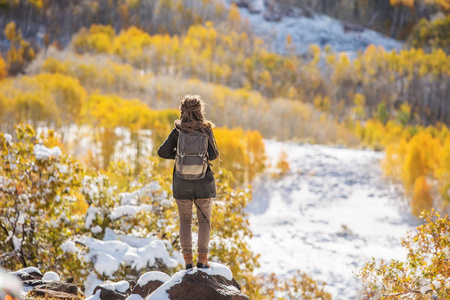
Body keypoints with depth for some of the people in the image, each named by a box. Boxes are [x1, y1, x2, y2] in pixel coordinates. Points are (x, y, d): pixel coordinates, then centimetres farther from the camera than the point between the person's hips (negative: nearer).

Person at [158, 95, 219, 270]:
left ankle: (188, 260, 9)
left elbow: (162, 152, -13)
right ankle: (202, 259, 9)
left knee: (185, 221, 14)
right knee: (204, 221, 14)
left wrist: (177, 155, 5)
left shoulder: (178, 131, -8)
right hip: (204, 183, 0)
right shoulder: (206, 131, -8)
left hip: (182, 183, 1)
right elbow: (213, 155, -6)